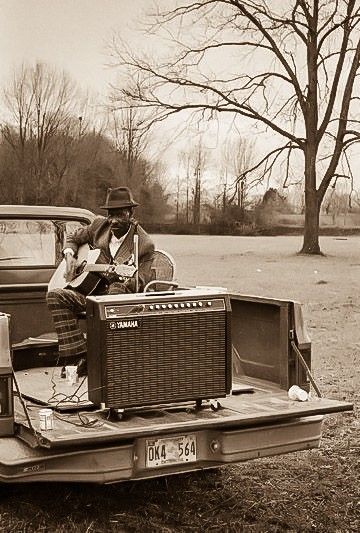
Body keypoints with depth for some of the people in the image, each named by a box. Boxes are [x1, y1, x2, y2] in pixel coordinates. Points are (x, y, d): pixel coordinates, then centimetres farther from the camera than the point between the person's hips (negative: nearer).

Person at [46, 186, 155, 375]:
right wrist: (69, 256, 1)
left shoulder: (144, 244, -8)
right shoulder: (99, 225, 5)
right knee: (55, 296, -23)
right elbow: (73, 238, 23)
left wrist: (119, 277, -30)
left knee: (117, 289, -42)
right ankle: (79, 356, -27)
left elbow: (140, 283, -8)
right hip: (88, 291, 5)